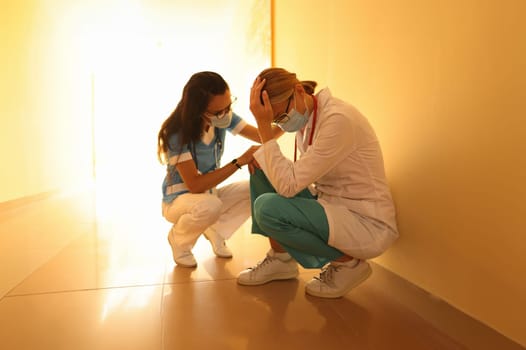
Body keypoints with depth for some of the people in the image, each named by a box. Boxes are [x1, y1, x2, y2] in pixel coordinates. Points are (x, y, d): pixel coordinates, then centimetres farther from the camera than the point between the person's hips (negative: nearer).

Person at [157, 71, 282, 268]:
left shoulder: (223, 118, -11)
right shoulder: (177, 134, -27)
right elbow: (195, 185, -31)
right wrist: (239, 161, -34)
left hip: (209, 193, 6)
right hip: (178, 200, -5)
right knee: (210, 206, -39)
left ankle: (216, 230, 5)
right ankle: (179, 239, -5)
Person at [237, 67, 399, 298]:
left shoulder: (338, 120, -24)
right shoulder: (305, 117, 3)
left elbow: (288, 185, -28)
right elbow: (298, 176, 13)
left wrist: (263, 126, -25)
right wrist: (266, 158, -4)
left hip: (366, 224, -8)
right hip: (331, 205, 9)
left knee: (267, 207, -24)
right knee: (262, 172, 3)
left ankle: (347, 263, -2)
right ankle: (280, 258, 12)